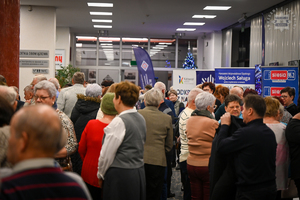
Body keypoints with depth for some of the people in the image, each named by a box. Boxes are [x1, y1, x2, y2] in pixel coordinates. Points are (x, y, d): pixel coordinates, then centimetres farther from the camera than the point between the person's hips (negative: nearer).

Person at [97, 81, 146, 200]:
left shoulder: (119, 122, -17)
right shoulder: (141, 119, 8)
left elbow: (107, 154, -14)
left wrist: (100, 175, 1)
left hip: (120, 176, -8)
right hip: (139, 173, 8)